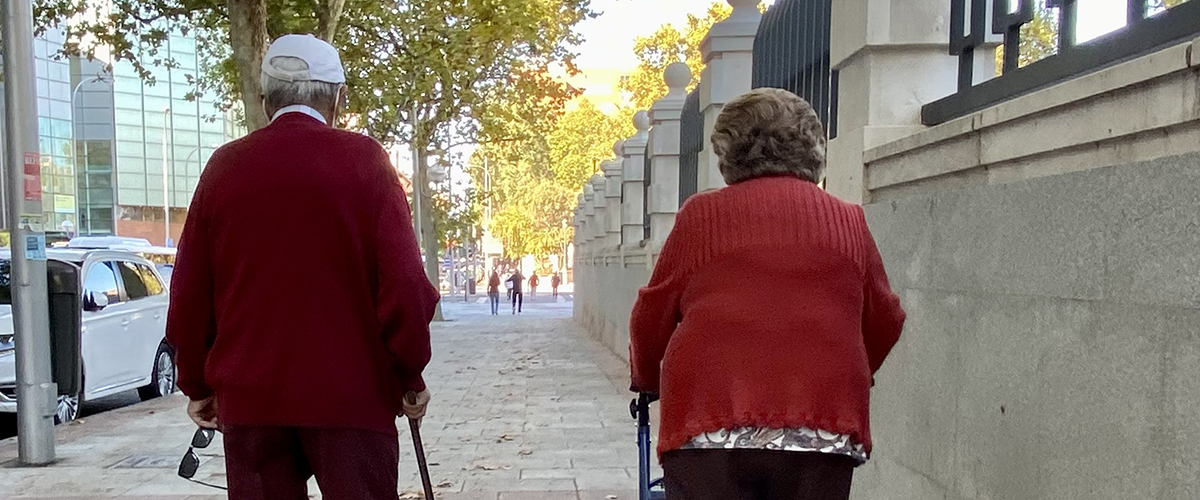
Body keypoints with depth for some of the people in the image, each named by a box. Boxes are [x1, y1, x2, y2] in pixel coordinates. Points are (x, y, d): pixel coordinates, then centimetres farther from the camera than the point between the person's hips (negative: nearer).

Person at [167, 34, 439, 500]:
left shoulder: (224, 166, 4)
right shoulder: (364, 160, -5)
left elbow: (190, 292, 5)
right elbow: (405, 283, -11)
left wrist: (197, 384, 16)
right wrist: (410, 376, 0)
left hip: (248, 396, 3)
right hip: (350, 395, -3)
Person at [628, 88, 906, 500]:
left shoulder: (700, 214, 5)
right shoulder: (849, 221, 11)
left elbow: (652, 315, 10)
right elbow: (884, 321, 18)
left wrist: (646, 379, 29)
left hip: (708, 424, -2)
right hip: (823, 429, 2)